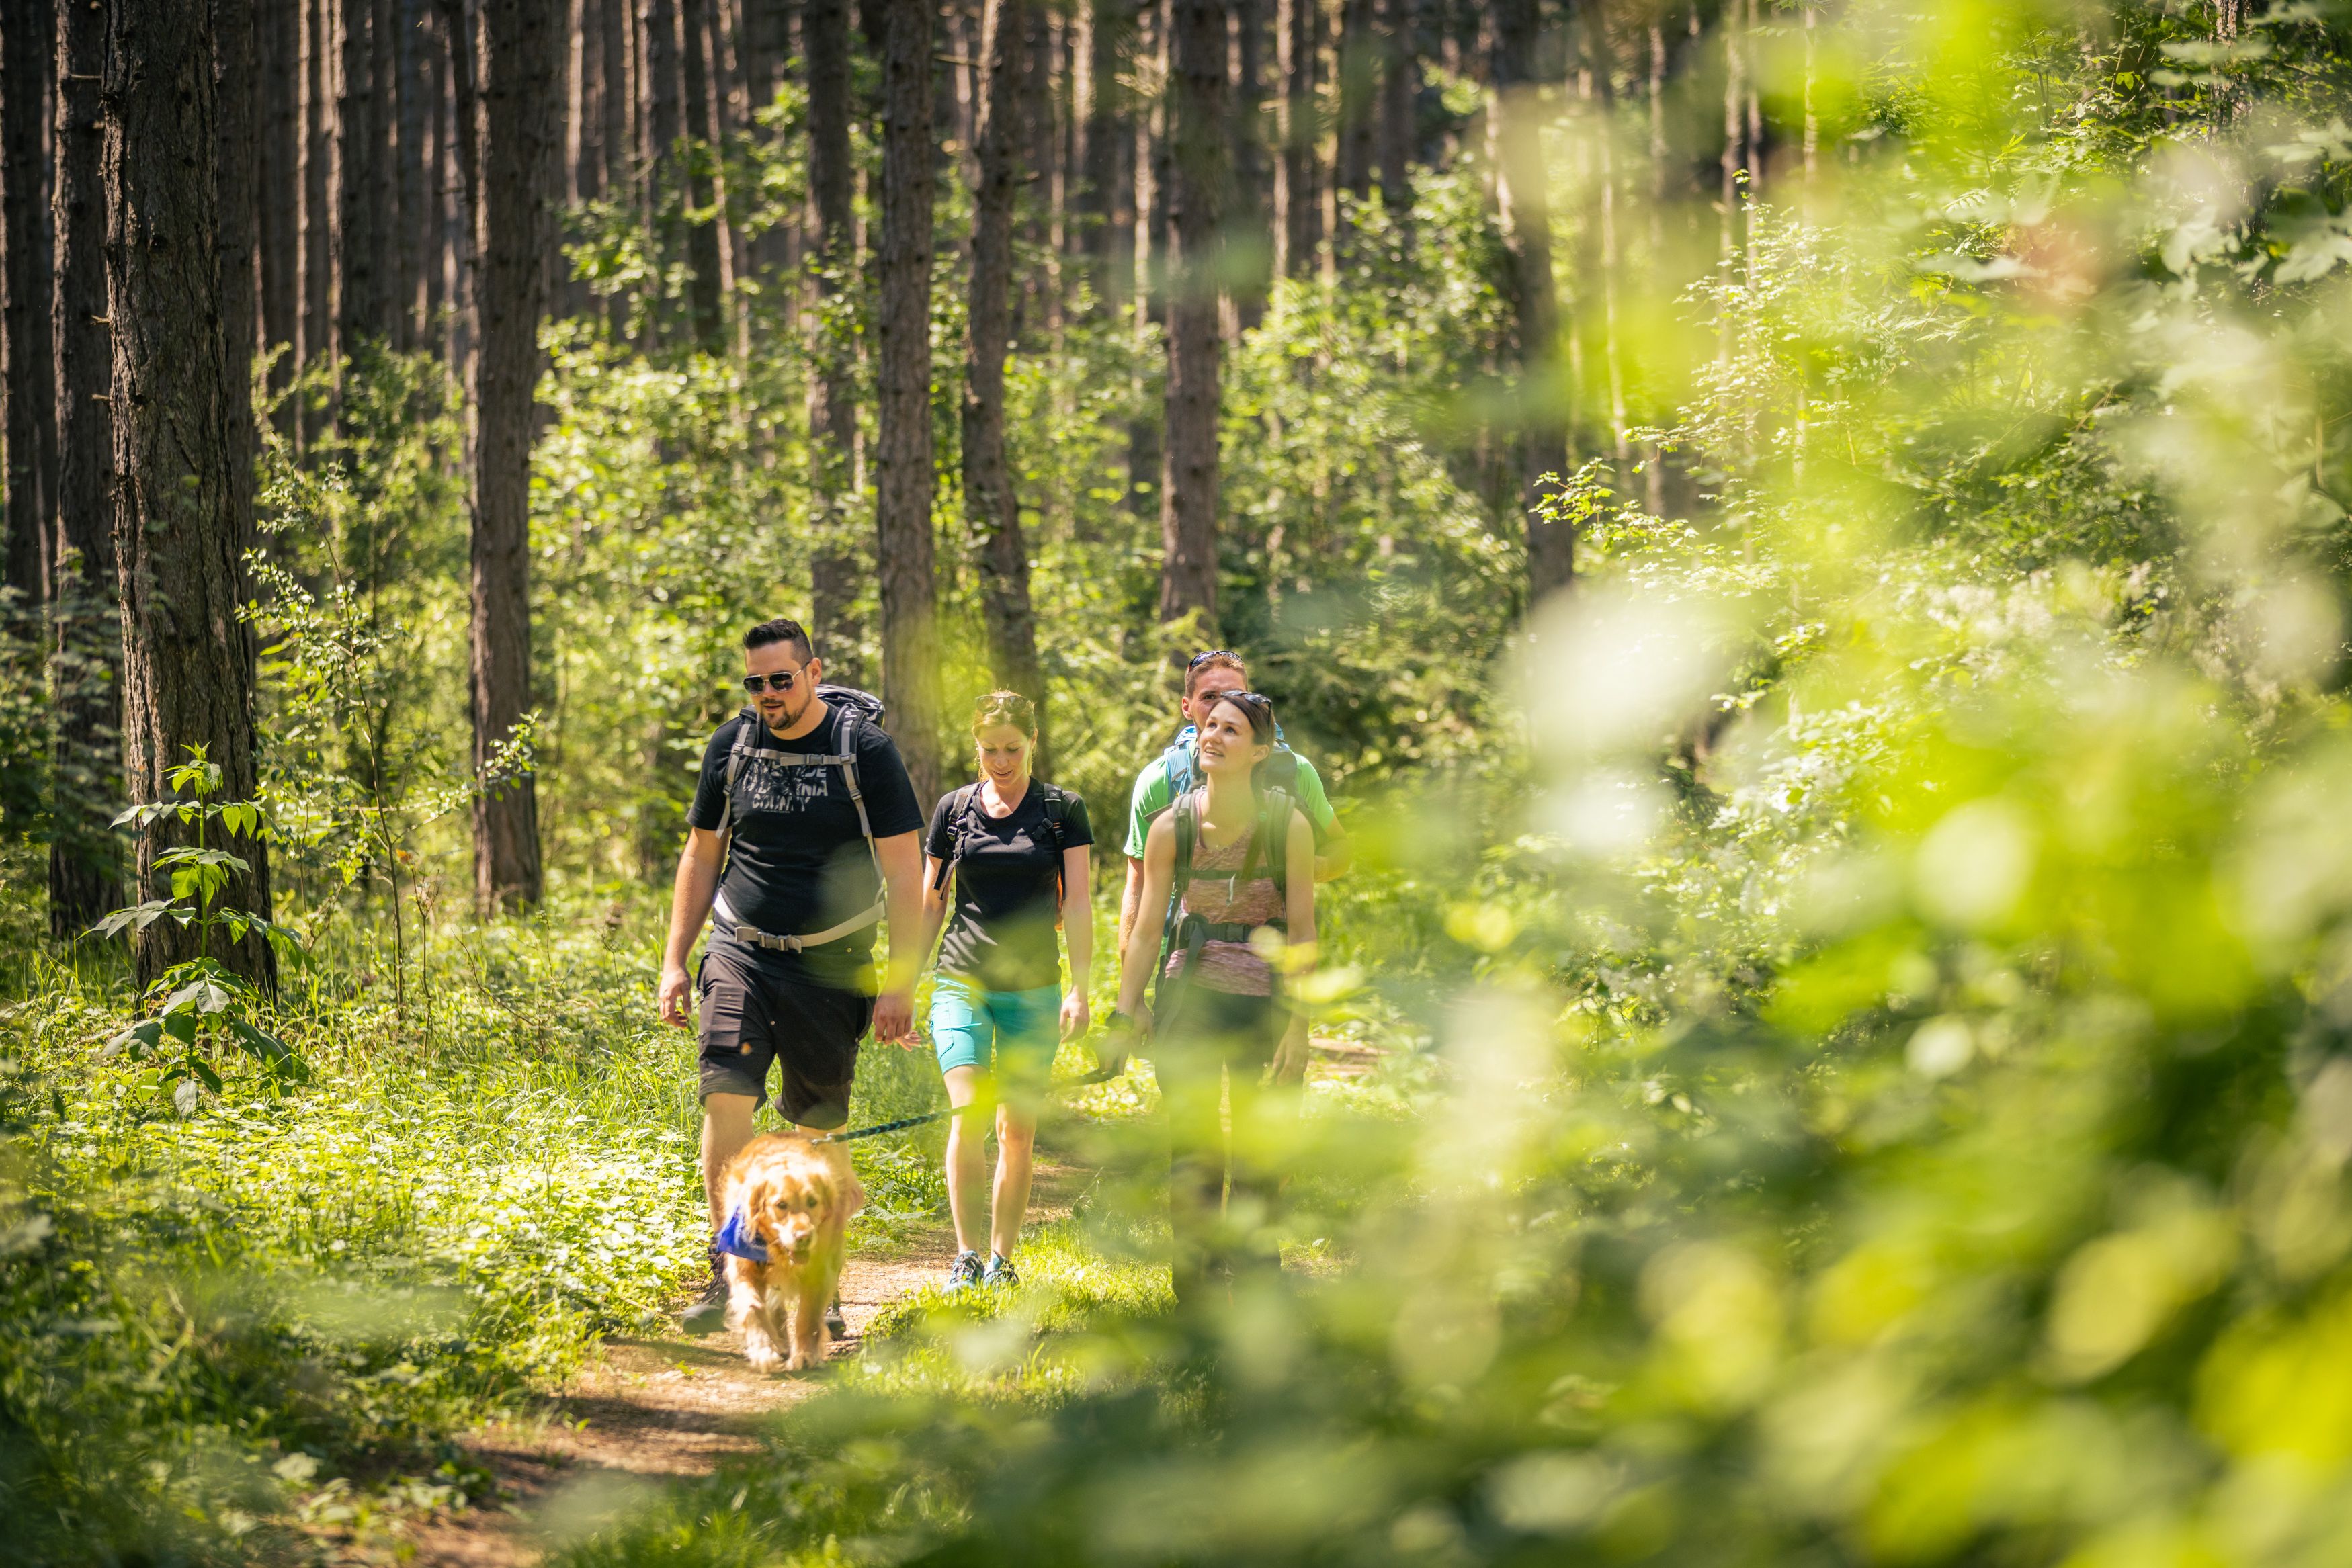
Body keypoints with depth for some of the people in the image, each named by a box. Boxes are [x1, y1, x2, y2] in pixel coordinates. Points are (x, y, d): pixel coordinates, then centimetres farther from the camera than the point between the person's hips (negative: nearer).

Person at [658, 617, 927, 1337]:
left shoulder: (864, 749, -6)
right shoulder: (732, 745, 4)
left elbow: (904, 873, -5)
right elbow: (701, 856, 15)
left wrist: (900, 985, -10)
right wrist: (675, 962, 10)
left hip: (830, 965, -2)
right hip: (741, 953, 2)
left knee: (817, 1127, 2)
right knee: (726, 1096, -16)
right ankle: (728, 1271, -15)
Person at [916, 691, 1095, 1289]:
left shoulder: (1062, 810, 2)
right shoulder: (954, 809, 6)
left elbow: (1078, 904, 0)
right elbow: (930, 904, 13)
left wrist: (1081, 988, -8)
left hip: (1033, 987, 0)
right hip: (962, 981, 0)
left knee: (1019, 1128, 2)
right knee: (969, 1110, -17)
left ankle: (1002, 1259, 14)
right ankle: (967, 1256, -12)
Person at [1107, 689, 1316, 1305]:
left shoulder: (1288, 825, -5)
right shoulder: (1172, 827, -1)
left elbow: (1302, 931, -4)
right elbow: (1146, 927, 4)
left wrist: (1297, 1024, -9)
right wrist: (1124, 1016, 2)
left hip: (1263, 1001, -1)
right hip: (1190, 995, 1)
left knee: (1256, 1155, 4)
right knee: (1192, 1150, -5)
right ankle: (1197, 1294, 0)